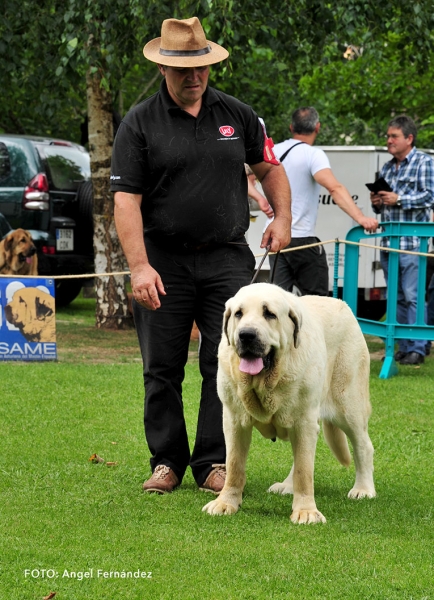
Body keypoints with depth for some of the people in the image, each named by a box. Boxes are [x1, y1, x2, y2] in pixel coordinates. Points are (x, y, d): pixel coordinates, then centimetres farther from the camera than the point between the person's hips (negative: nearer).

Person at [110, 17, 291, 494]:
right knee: (162, 368, 4)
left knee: (226, 363, -3)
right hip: (163, 262, -1)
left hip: (226, 259, 2)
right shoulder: (139, 124, -2)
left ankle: (213, 462, 4)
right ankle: (167, 461, 15)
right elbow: (126, 199, -9)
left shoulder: (238, 115, 8)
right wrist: (139, 266, -19)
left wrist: (282, 216, 5)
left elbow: (268, 168, 22)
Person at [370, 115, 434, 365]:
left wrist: (398, 199, -15)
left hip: (413, 243, -7)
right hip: (388, 242, 7)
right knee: (397, 297, 8)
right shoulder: (387, 168, 20)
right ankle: (403, 347, 13)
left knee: (413, 296, -10)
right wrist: (377, 202, 6)